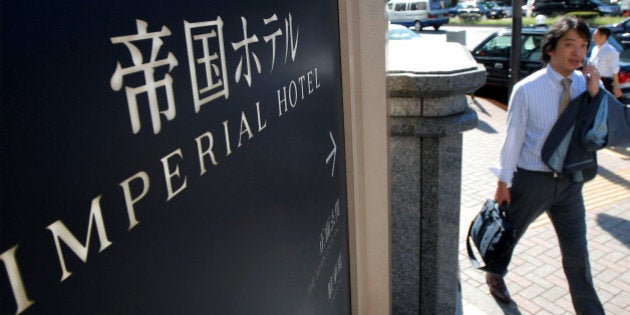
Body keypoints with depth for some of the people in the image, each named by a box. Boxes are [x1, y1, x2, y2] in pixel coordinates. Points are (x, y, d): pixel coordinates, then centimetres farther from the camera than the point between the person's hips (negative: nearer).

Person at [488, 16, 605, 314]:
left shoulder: (584, 83, -4)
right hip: (531, 179, -3)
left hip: (568, 180, 3)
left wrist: (595, 95, -17)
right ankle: (496, 275, 48)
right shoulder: (526, 89, -15)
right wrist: (503, 182, -5)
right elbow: (513, 137, -9)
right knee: (509, 234, 18)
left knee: (577, 252, 10)